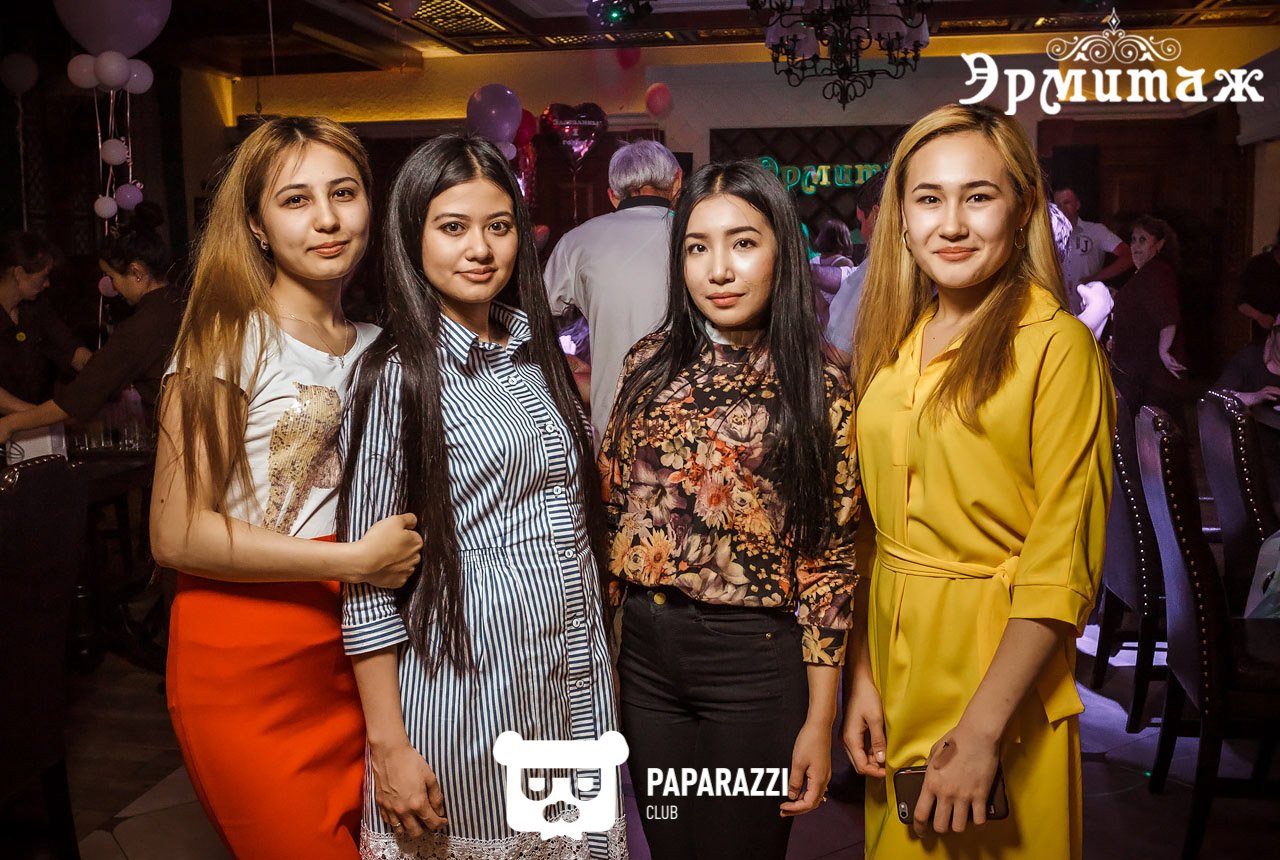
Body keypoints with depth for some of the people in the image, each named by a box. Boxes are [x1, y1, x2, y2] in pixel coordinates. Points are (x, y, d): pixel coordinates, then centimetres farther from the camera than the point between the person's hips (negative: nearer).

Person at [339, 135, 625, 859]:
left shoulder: (536, 351, 8)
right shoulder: (398, 376, -10)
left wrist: (598, 671, 13)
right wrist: (389, 745, -13)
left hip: (574, 675, 6)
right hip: (463, 682, -5)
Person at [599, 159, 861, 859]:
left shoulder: (821, 385, -8)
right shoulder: (651, 361, 1)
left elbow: (830, 560, -7)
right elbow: (613, 504, 7)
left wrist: (818, 722, -7)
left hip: (755, 663, -3)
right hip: (643, 651, 4)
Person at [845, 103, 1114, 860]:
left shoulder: (1057, 345, -13)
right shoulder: (893, 344, 5)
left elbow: (1062, 563, -16)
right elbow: (870, 528, 6)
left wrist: (983, 727, -19)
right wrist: (862, 676, 0)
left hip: (1001, 662, -5)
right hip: (892, 654, 6)